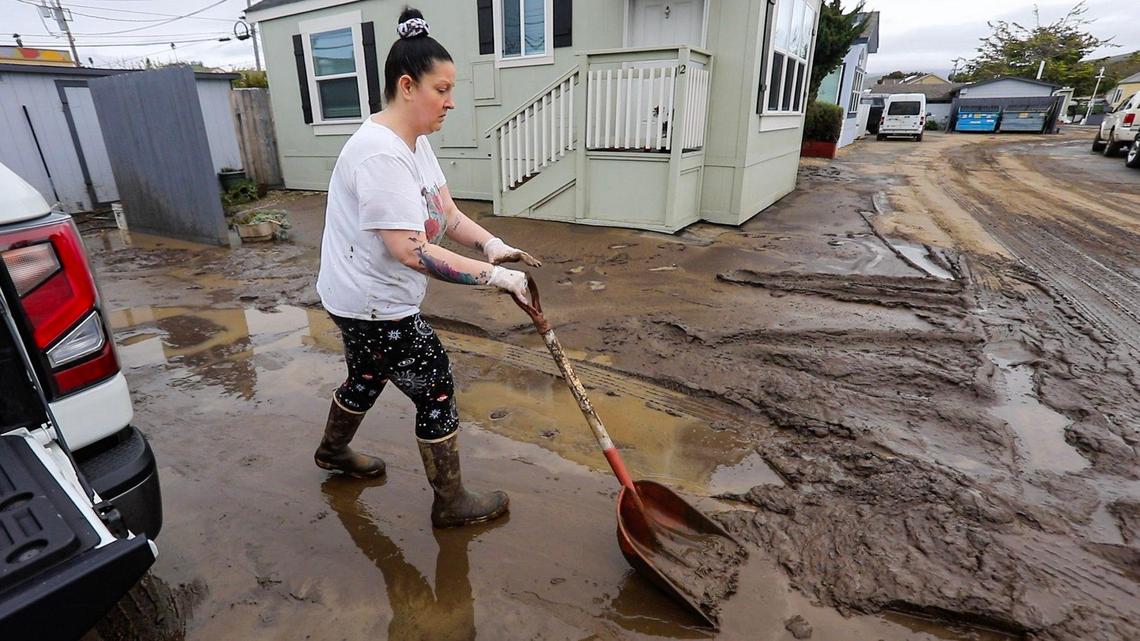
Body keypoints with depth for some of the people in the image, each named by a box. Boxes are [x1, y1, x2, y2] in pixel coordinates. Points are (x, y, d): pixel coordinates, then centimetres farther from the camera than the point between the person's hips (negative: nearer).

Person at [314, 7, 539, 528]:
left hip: (364, 303, 10)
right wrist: (493, 275, -30)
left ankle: (333, 451, 57)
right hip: (375, 308, -10)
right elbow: (412, 252, -33)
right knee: (437, 392, 1)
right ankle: (451, 504, 19)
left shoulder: (417, 142, 5)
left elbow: (446, 214, 4)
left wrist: (491, 243, -13)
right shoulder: (380, 153, -27)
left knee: (367, 379, 29)